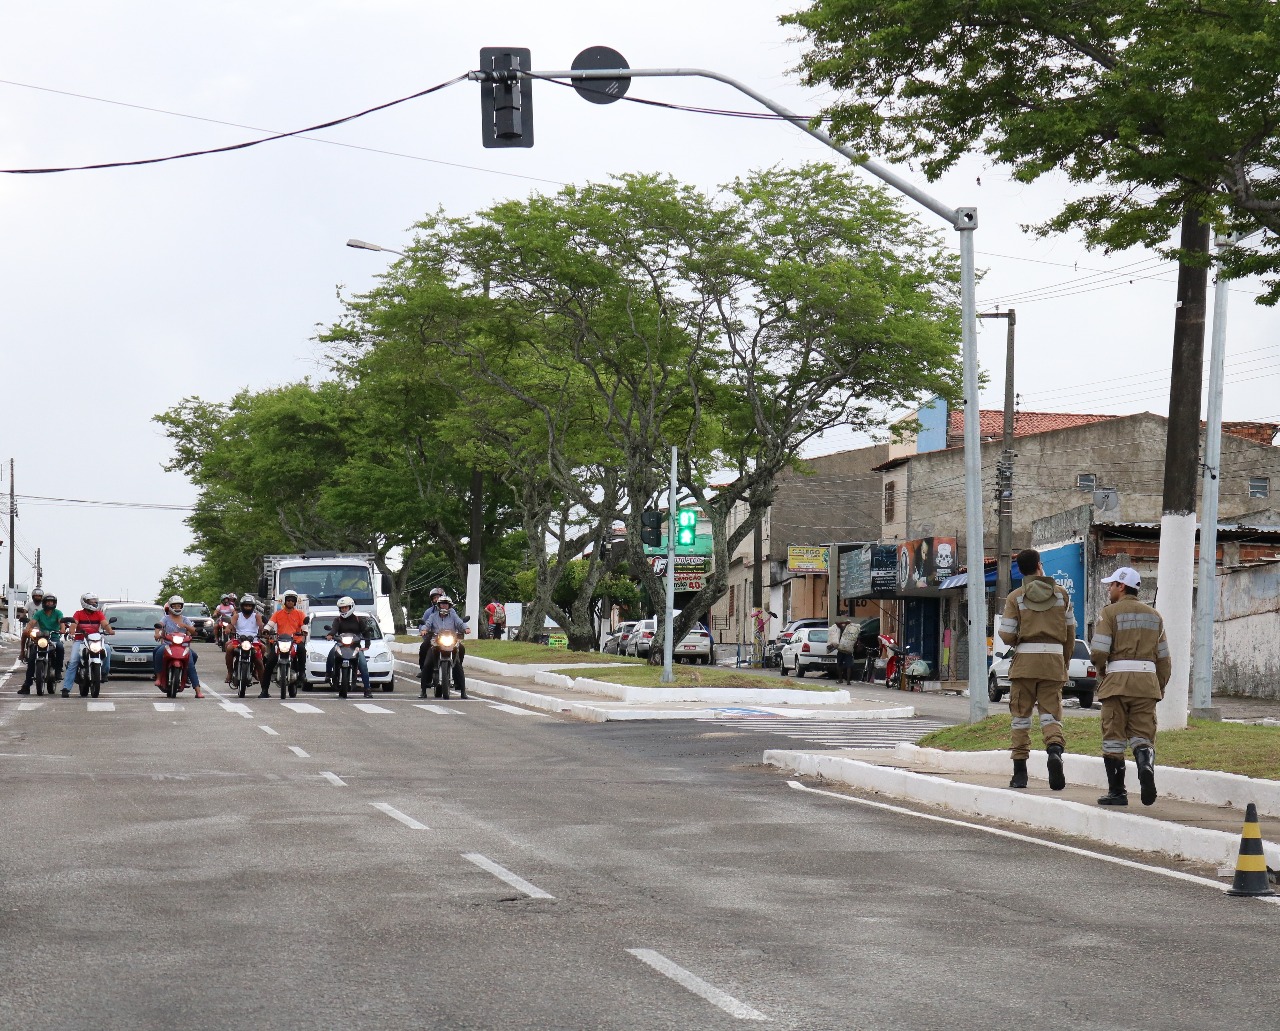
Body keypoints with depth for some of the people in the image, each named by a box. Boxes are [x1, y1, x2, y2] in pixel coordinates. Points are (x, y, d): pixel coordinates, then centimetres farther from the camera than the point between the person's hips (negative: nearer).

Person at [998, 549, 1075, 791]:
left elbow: (1006, 635, -4)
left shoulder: (1015, 598, 1)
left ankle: (1020, 772, 7)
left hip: (1025, 661, -1)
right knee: (1050, 713, 4)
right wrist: (1064, 661, 19)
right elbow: (1070, 633, 9)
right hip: (1053, 661, 1)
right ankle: (1055, 748, -27)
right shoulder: (1062, 595, 7)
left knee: (1021, 716, 8)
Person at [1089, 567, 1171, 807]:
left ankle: (1117, 792, 4)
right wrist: (1160, 688, 22)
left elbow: (1098, 652, -10)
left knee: (1114, 737, 3)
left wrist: (1103, 671, 10)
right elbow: (1163, 658, 15)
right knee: (1142, 735, 5)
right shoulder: (1154, 616, 16)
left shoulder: (1110, 613, -1)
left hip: (1117, 679, -4)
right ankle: (1146, 765, -27)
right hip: (1147, 680, 4)